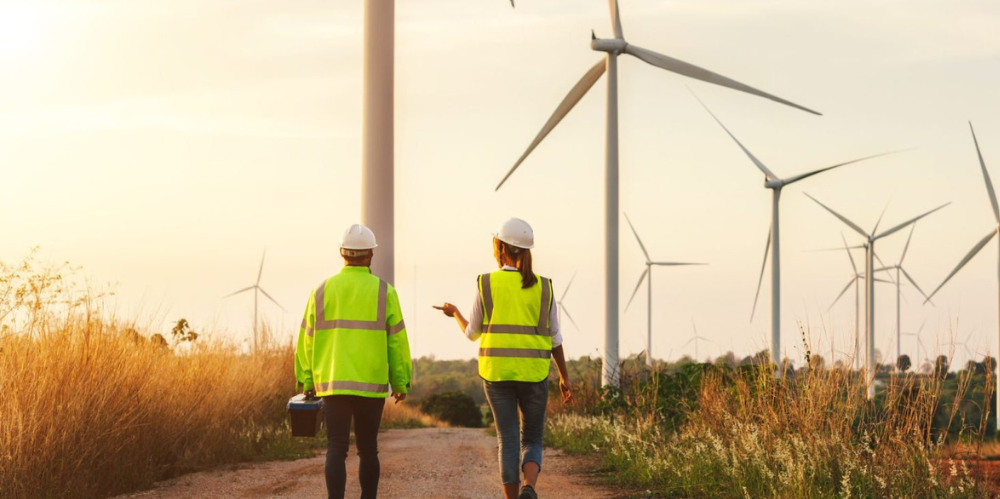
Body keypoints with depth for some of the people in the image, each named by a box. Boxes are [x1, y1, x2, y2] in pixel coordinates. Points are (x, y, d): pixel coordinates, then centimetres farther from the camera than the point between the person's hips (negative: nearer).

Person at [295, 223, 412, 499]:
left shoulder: (322, 290, 3)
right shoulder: (384, 292, -3)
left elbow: (307, 340, 4)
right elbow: (397, 341, -2)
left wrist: (307, 382, 11)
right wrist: (400, 382, 6)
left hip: (332, 384, 1)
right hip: (372, 385, -1)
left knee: (336, 448, -1)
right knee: (368, 449, 12)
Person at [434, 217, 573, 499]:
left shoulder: (486, 284, -4)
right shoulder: (543, 287, 0)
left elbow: (473, 333, 6)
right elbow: (554, 338, 4)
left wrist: (454, 314, 26)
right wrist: (565, 378, 13)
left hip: (497, 373, -1)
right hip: (533, 374, 1)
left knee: (509, 442, 6)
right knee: (532, 441, 12)